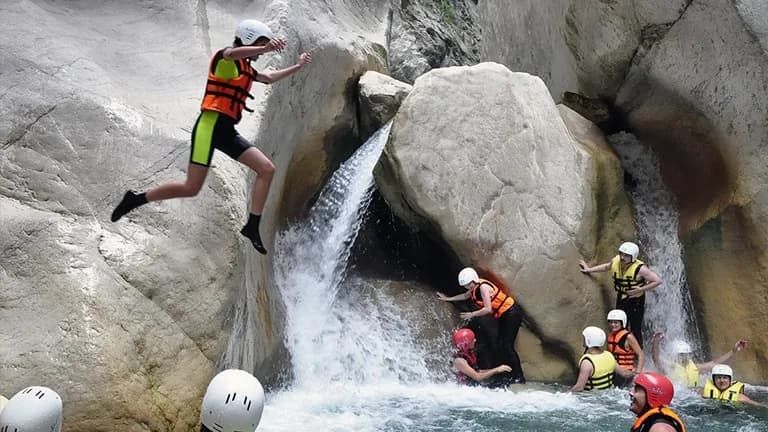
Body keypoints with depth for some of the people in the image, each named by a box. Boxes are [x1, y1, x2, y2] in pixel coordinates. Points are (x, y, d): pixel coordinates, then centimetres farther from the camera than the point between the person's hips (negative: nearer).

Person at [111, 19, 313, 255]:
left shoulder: (246, 68, 20)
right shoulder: (225, 58, -5)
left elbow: (270, 78, 39)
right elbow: (232, 53, -32)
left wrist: (298, 66, 36)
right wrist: (266, 49, -47)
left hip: (227, 131, 9)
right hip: (210, 125, -9)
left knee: (267, 169, -3)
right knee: (191, 188, -10)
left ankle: (252, 227, -1)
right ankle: (136, 199, 8)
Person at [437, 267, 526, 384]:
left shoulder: (483, 287, -20)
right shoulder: (475, 288, 8)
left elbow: (488, 309, -25)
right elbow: (465, 296, 31)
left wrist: (472, 314, -16)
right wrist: (448, 299, 35)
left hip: (512, 313, -10)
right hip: (504, 316, 10)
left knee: (506, 346, -13)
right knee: (502, 345, 7)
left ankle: (519, 377, -11)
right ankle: (515, 375, 8)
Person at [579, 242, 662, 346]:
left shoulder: (640, 268, -25)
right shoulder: (615, 261, -9)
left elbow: (657, 281, -22)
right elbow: (606, 267, 15)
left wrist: (641, 289, -25)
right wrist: (589, 270, 21)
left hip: (636, 301, -6)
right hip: (621, 299, 6)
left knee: (636, 330, -1)